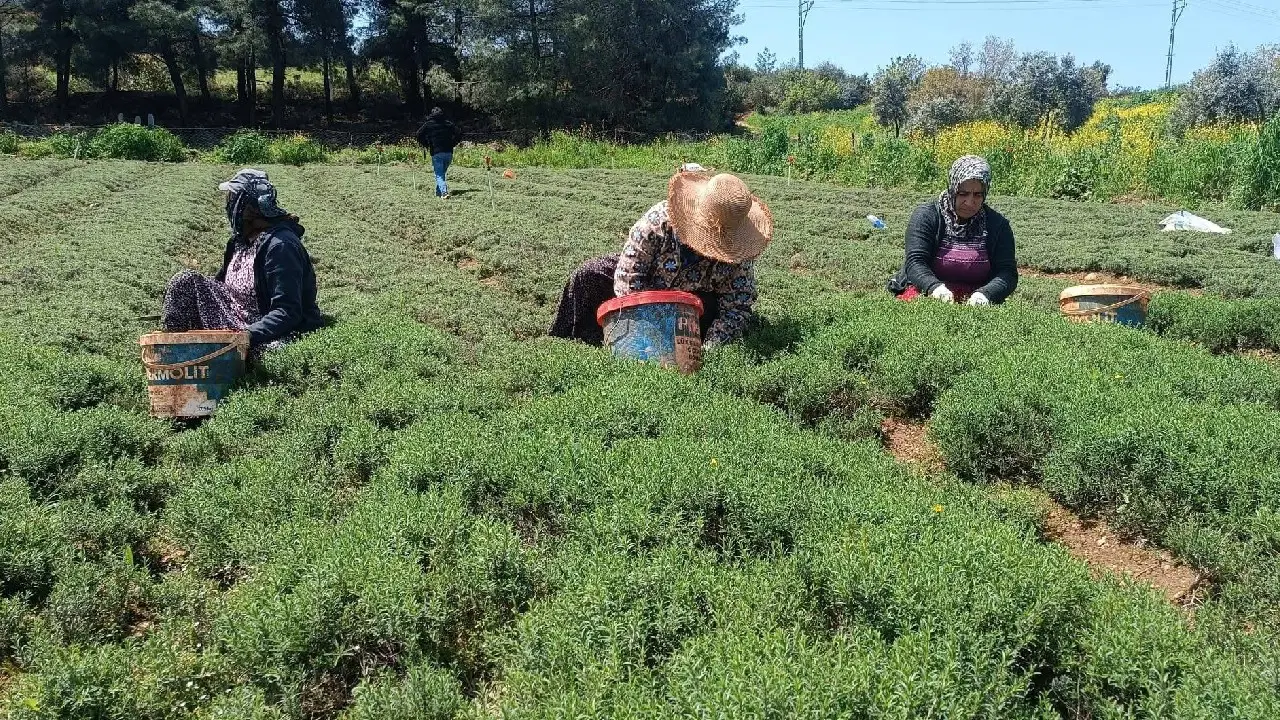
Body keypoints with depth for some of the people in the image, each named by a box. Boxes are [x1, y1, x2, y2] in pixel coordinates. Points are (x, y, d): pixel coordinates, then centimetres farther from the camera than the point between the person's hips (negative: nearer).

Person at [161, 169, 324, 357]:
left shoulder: (280, 246, -21)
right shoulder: (242, 238, 7)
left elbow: (288, 313, -26)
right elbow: (222, 282, 19)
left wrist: (247, 336, -34)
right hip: (239, 324, 9)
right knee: (185, 282, -3)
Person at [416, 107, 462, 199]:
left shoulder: (428, 124, 2)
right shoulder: (448, 124, 10)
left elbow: (419, 135, -2)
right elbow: (458, 134, 6)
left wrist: (426, 145, 11)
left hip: (436, 153, -4)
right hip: (448, 152, 4)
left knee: (439, 175, -3)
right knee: (442, 173, 19)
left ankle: (444, 192, -24)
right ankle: (439, 192, 25)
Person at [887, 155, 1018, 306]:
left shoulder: (998, 225, 6)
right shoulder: (926, 216, -1)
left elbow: (1007, 272, -2)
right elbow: (915, 263, -12)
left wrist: (985, 294, -25)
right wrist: (934, 287, -34)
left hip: (974, 301, 2)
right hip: (924, 292, -2)